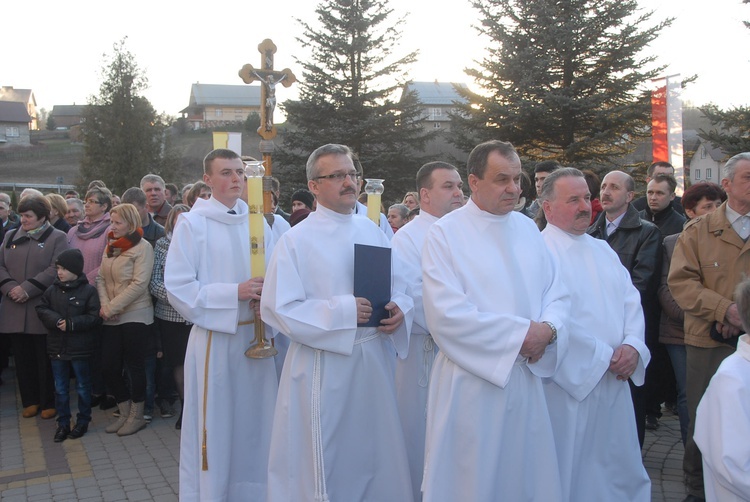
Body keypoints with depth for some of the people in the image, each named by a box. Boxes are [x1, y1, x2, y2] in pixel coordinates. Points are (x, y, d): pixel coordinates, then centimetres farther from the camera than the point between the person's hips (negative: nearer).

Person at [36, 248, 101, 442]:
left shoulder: (88, 291, -10)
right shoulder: (52, 290, 3)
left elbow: (94, 317, -14)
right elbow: (41, 309, 1)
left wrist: (71, 323, -21)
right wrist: (56, 321, -16)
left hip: (80, 348, -4)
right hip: (57, 348, 4)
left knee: (83, 387, 9)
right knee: (60, 389, 12)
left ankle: (83, 422, 23)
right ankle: (63, 423, 23)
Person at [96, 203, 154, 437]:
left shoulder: (142, 247, -9)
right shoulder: (110, 246, 11)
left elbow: (139, 284, -16)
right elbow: (101, 278, 9)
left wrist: (112, 307, -16)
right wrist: (104, 304, -7)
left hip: (134, 316, -6)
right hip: (112, 319, 6)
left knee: (134, 365, 4)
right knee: (109, 366, 7)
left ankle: (137, 416, 19)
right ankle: (125, 413, 25)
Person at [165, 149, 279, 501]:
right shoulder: (192, 223, -6)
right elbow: (177, 288, -11)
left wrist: (267, 294, -11)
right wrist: (235, 292, -18)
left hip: (255, 335, 4)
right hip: (213, 338, -4)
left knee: (253, 424, 12)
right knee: (214, 429, 4)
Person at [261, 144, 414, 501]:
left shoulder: (372, 230, 8)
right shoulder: (296, 240, -7)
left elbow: (398, 285, 14)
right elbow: (277, 309, -13)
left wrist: (400, 308, -9)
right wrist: (343, 311, -19)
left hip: (375, 360, 5)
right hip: (323, 367, -4)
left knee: (374, 453, 15)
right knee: (326, 461, 7)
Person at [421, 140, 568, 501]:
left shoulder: (527, 228, 9)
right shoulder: (445, 234, -8)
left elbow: (556, 293, 9)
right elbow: (445, 313, -17)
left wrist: (548, 329, -13)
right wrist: (519, 334, -16)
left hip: (527, 378, 5)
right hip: (470, 381, -5)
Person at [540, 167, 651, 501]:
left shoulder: (603, 250, 15)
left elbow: (631, 299, 10)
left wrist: (633, 345, -7)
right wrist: (603, 356, -14)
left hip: (615, 379, 7)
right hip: (570, 381, -7)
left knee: (620, 467, 14)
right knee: (571, 473, 5)